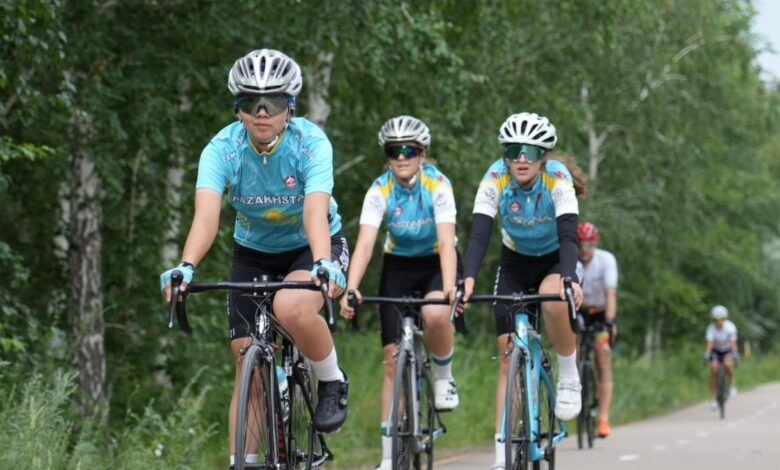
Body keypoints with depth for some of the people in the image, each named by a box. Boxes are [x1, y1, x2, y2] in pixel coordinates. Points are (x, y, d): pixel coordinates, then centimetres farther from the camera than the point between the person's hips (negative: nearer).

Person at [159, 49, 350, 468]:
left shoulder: (311, 143, -26)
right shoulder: (222, 148, -22)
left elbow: (316, 210, -39)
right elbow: (206, 213, -35)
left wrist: (323, 265, -58)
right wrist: (186, 267, -54)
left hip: (310, 246, -3)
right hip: (253, 251, 3)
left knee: (291, 308, -34)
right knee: (248, 368, -3)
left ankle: (332, 382, -7)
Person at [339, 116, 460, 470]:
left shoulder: (437, 185, -22)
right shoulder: (379, 190, -18)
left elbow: (446, 242, -31)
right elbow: (365, 243, -27)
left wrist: (449, 290, -46)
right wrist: (351, 289, -43)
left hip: (435, 264, -2)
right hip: (398, 266, 2)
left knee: (434, 315, -36)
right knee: (393, 358, -4)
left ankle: (444, 378, -3)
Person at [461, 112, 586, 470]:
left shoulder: (557, 178, -27)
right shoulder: (495, 178, -22)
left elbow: (568, 234, -37)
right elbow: (479, 233, -30)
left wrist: (569, 279, -55)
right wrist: (468, 278, -47)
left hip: (554, 261, -2)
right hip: (515, 263, 2)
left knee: (554, 301, -38)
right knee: (508, 355, -7)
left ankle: (569, 377, -12)